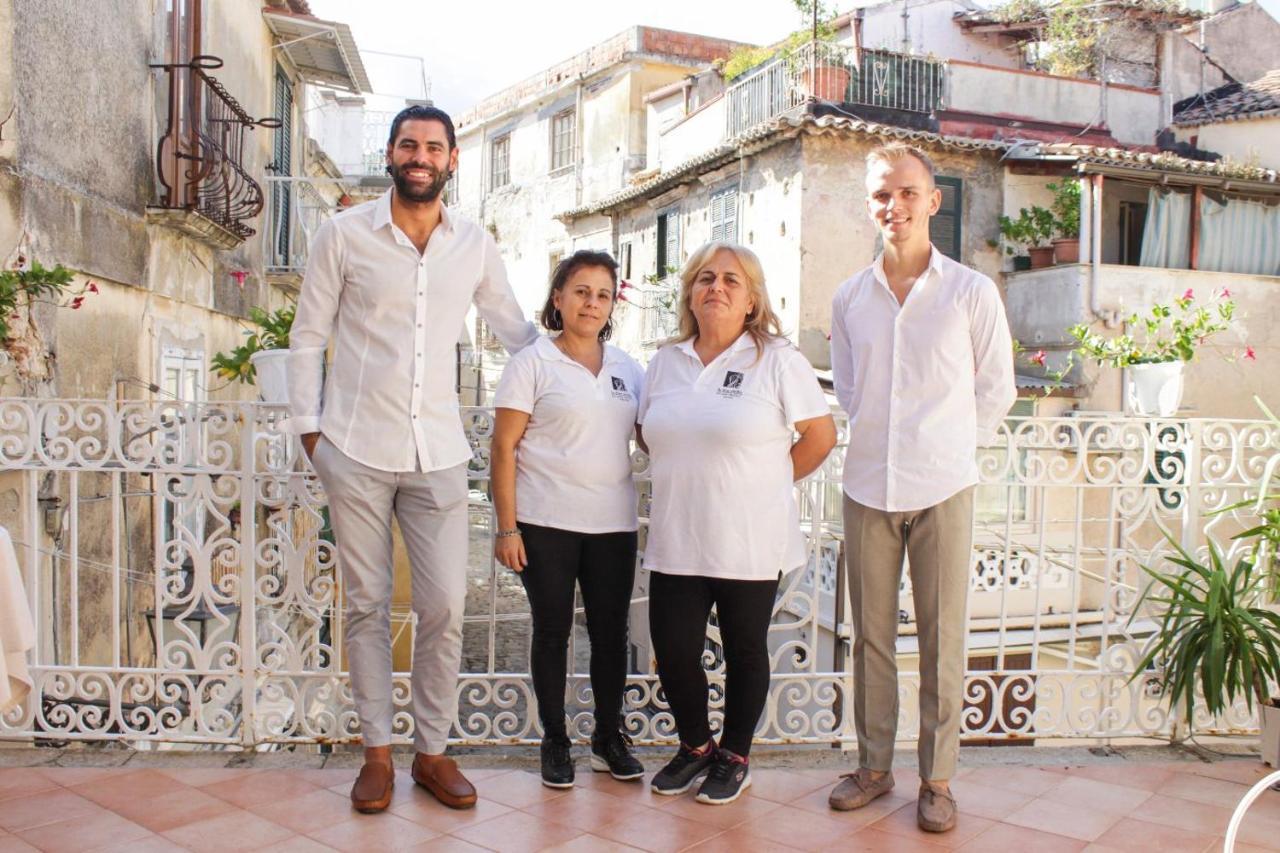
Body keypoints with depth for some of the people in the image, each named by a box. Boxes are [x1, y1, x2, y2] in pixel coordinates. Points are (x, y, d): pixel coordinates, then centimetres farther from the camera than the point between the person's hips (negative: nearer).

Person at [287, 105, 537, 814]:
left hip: (438, 453, 2)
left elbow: (515, 329, 18)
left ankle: (433, 750, 18)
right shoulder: (345, 234, 1)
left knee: (444, 608, 1)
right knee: (366, 605, 7)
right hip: (356, 451, -1)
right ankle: (377, 751, 21)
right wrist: (310, 427, 0)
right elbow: (308, 337, 5)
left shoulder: (475, 245, 7)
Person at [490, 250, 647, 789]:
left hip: (613, 523, 4)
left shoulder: (627, 368, 11)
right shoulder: (533, 364, -2)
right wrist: (507, 527, -11)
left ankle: (609, 738, 26)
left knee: (611, 631, 9)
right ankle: (555, 741, 22)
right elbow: (503, 447, -6)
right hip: (547, 523, -4)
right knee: (552, 630, 6)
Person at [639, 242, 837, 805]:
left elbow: (821, 436, -4)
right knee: (673, 650, 5)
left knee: (744, 652, 11)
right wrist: (691, 481, 8)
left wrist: (765, 485, 0)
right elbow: (650, 436, 19)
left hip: (749, 543, -4)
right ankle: (695, 745, 31)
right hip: (677, 541, 4)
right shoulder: (665, 363, 9)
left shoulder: (777, 360, -5)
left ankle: (735, 757, 31)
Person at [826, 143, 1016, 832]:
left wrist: (946, 448, 7)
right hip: (866, 487, 3)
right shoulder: (849, 298, 5)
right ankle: (873, 766, 25)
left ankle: (937, 777, 19)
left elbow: (996, 390, 6)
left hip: (942, 488, -2)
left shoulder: (971, 292, -2)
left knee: (942, 638, 4)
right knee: (870, 633, 10)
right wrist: (875, 441, 11)